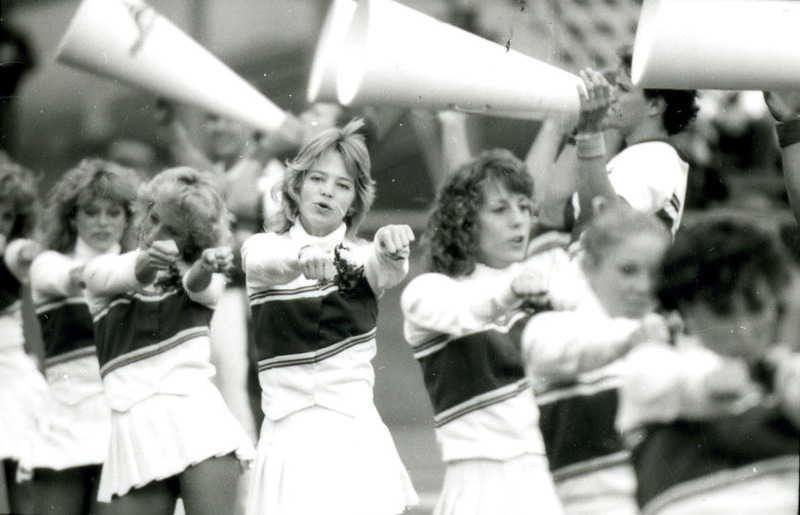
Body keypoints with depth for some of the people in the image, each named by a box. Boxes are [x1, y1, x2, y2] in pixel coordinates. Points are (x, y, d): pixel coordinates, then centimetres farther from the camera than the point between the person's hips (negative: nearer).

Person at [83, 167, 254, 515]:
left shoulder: (203, 278, 15)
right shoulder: (101, 272, 14)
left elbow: (199, 287, -8)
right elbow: (119, 277, -9)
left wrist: (208, 266, -34)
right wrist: (147, 261, -34)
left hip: (198, 417, -1)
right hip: (136, 424, 1)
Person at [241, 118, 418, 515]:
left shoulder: (361, 256, 10)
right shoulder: (262, 247, 8)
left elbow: (387, 271, -14)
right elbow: (267, 263, -17)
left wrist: (391, 248, -38)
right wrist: (304, 256, -40)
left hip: (356, 438, 0)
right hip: (289, 435, 0)